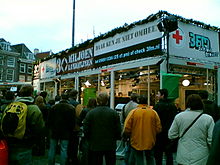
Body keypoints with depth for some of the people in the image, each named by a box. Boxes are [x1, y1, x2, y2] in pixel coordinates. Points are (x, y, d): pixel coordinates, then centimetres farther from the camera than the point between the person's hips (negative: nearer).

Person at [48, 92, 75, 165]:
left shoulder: (54, 107, -2)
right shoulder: (71, 108, -7)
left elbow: (49, 120, 3)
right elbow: (73, 122, -5)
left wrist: (50, 129, 14)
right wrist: (70, 131, 6)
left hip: (54, 131, 2)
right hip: (65, 132, -1)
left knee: (52, 149, 12)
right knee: (64, 150, 4)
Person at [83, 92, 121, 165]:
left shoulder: (90, 113, -8)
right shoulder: (114, 113, -8)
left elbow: (85, 130, -5)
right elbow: (118, 130, -5)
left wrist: (90, 140, 12)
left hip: (95, 146, 0)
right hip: (110, 145, 0)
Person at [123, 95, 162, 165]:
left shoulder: (133, 112, -11)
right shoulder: (153, 112, -6)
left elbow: (127, 129, -13)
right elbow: (158, 129, -4)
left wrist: (130, 135, 8)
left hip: (136, 142, -2)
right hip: (150, 142, 2)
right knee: (150, 159, 22)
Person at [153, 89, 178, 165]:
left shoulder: (157, 106, -15)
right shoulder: (173, 106, 4)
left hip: (160, 133, -5)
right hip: (170, 133, 5)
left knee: (158, 153, 4)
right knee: (169, 153, 15)